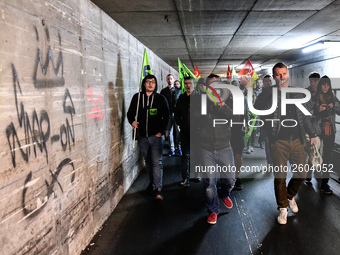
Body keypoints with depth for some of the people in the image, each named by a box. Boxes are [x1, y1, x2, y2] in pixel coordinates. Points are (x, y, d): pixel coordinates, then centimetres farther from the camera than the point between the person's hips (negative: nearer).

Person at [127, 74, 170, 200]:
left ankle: (158, 189, -8)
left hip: (156, 136, -3)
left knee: (157, 161, -9)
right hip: (142, 136, 3)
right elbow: (130, 113, 12)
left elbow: (166, 117, 3)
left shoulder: (161, 99, 1)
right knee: (148, 161, 14)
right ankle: (152, 181, 33)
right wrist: (132, 121, -10)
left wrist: (161, 132, -6)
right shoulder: (137, 97, 5)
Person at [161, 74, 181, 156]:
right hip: (168, 114, 1)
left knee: (178, 131, -1)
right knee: (170, 132, 5)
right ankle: (171, 148, 11)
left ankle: (178, 148, 8)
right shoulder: (163, 91, 10)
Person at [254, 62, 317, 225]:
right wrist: (277, 91, -19)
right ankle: (283, 208, 19)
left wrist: (312, 134, 10)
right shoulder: (268, 92, 0)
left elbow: (304, 115, 16)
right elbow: (257, 109, -17)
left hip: (297, 139, 4)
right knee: (280, 176, 1)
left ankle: (290, 196, 37)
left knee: (301, 173, 8)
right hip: (279, 140, -4)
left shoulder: (297, 93, 12)